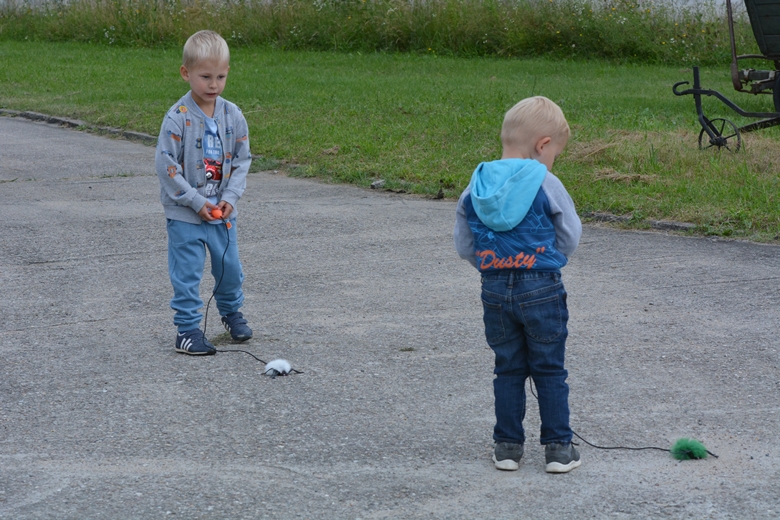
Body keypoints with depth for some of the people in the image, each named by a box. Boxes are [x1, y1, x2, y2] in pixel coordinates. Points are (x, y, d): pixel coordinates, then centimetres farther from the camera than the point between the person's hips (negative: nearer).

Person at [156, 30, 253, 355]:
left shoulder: (232, 116, -1)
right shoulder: (178, 118, -15)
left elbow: (242, 159, 6)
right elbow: (166, 165, -14)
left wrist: (230, 197, -6)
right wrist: (197, 202, -16)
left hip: (223, 211, 4)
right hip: (185, 215, -4)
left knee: (229, 266, 16)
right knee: (187, 273, 0)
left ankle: (231, 312, 39)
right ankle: (187, 329, 9)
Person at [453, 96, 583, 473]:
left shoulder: (475, 187, 1)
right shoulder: (545, 184, -11)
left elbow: (464, 245, 6)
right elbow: (570, 236, -2)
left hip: (495, 289, 3)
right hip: (542, 289, -3)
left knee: (508, 369, 14)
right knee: (550, 370, 7)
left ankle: (507, 445, 16)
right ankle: (558, 447, 10)